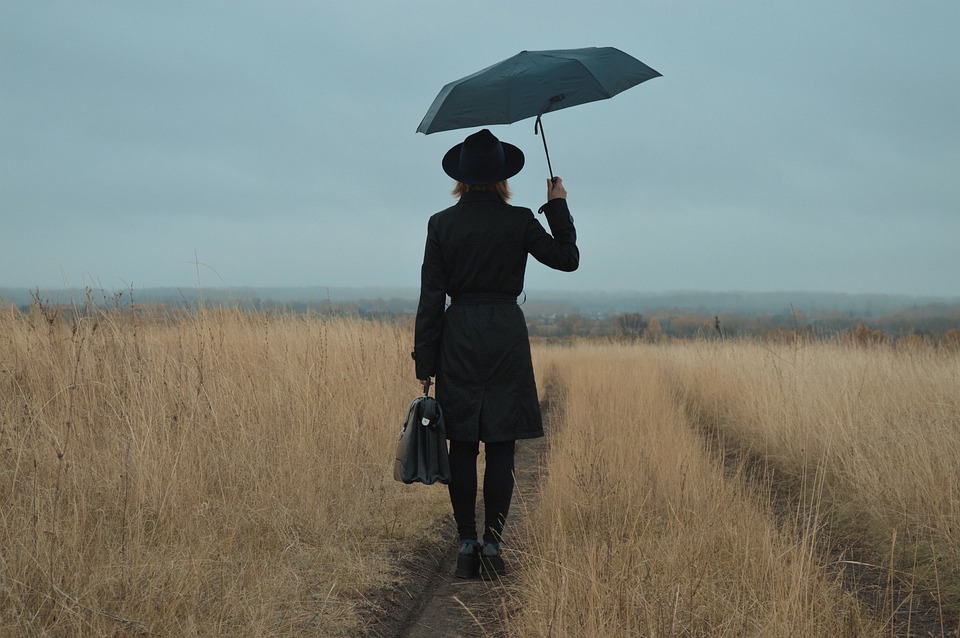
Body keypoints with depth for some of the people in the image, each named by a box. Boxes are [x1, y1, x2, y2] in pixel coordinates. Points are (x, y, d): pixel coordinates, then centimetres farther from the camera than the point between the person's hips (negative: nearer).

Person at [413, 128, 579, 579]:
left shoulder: (441, 224, -1)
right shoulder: (519, 222, -4)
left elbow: (431, 298, -1)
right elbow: (567, 259, 8)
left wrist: (425, 362, 4)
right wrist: (558, 207, 17)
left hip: (458, 338, 1)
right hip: (506, 335, -1)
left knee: (462, 448, 6)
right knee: (501, 449, 3)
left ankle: (466, 546, 5)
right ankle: (491, 547, 2)